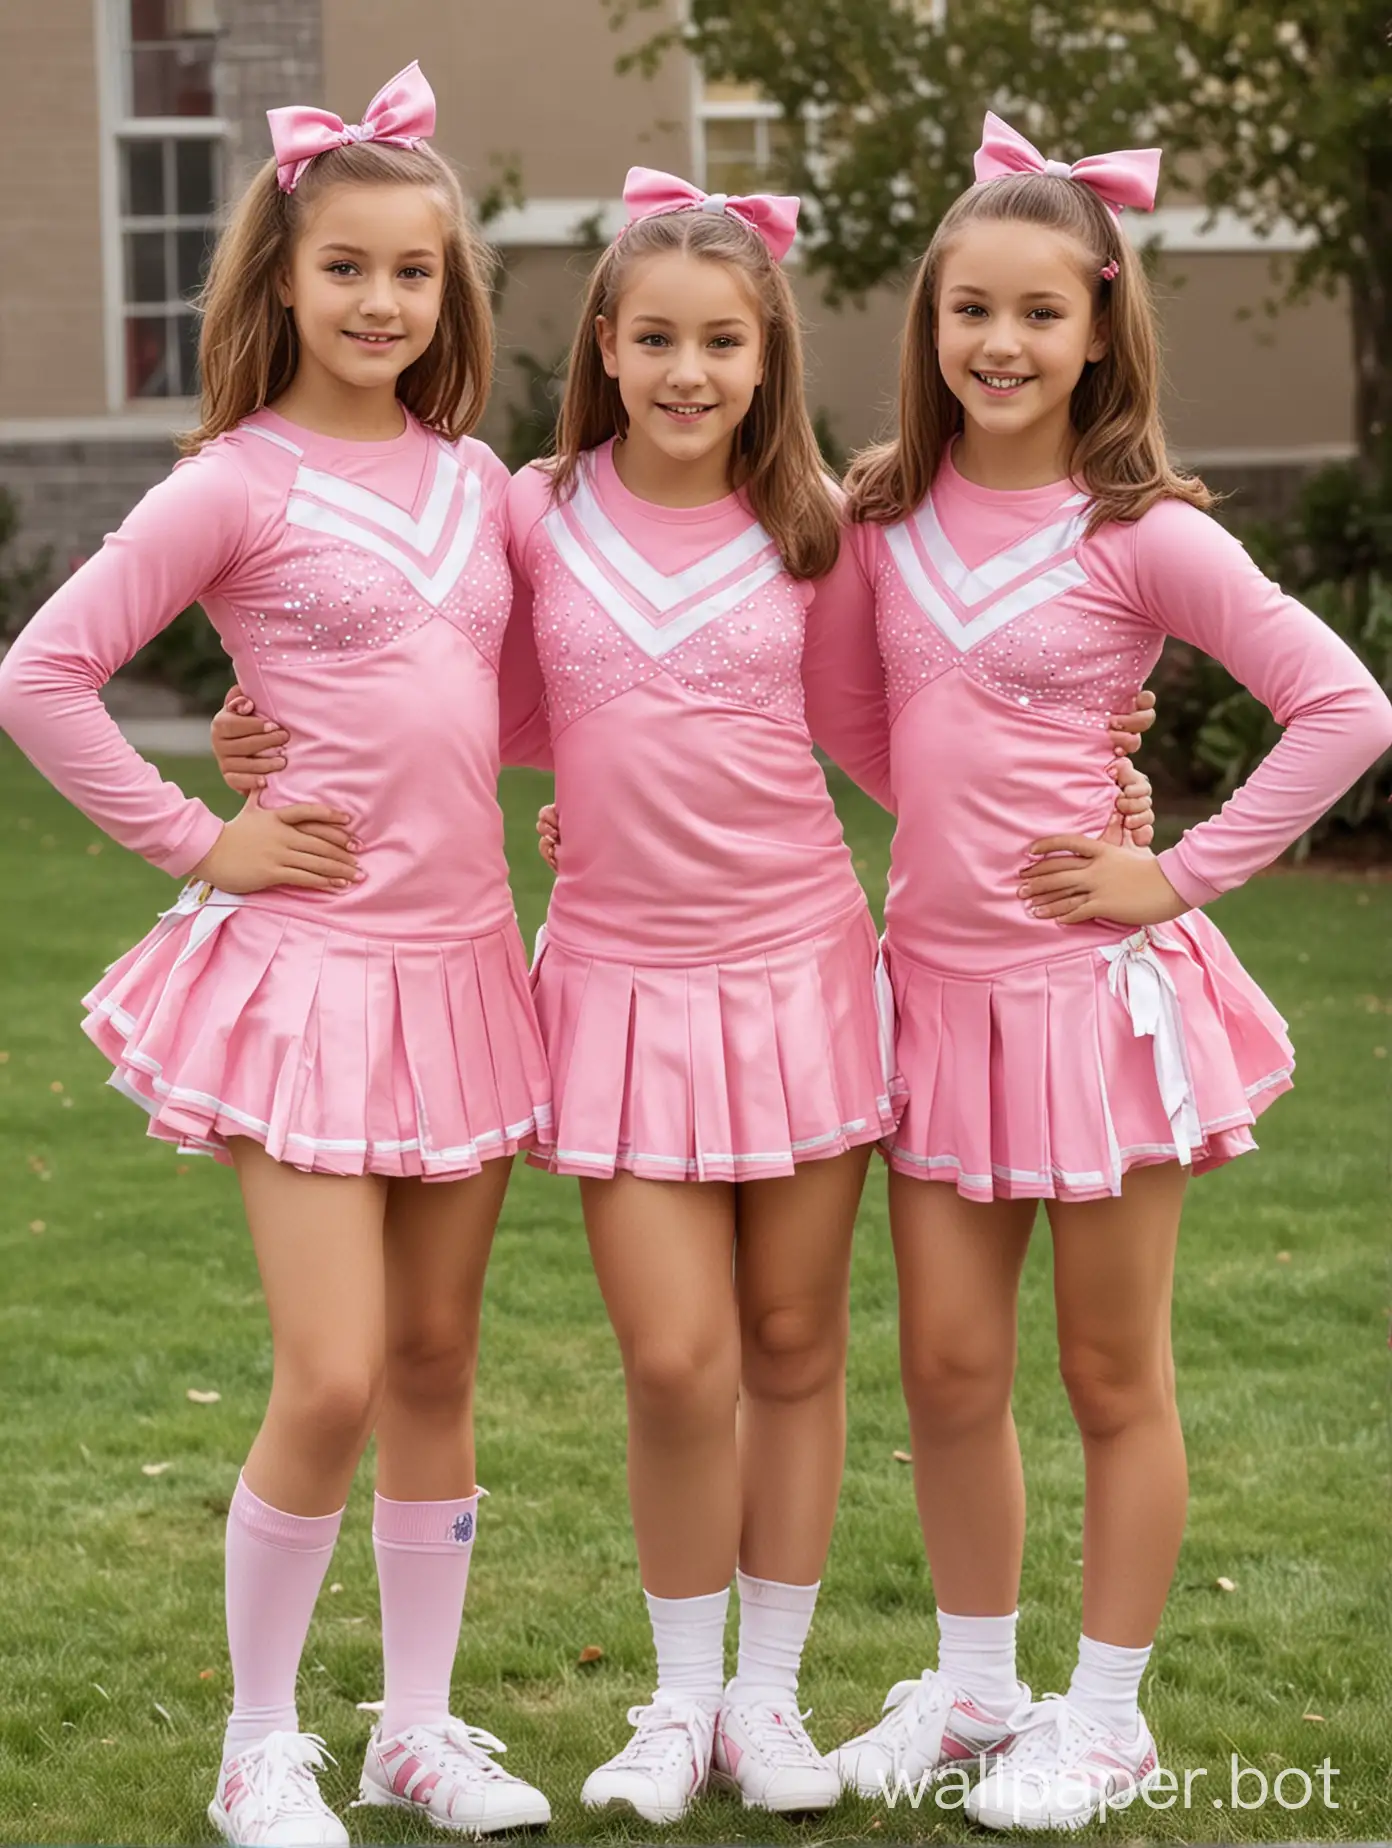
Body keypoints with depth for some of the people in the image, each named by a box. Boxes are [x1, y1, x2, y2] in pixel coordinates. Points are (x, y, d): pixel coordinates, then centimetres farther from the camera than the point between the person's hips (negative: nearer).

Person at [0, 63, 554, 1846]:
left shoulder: (475, 478, 10)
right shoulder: (238, 485, -8)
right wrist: (195, 841, -9)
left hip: (463, 959, 6)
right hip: (306, 961, -5)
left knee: (436, 1363, 11)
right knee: (332, 1380, -9)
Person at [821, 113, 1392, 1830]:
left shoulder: (1142, 534, -11)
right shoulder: (884, 513, 4)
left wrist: (1184, 874, -13)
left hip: (1094, 985, -4)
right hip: (938, 980, 5)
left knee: (1112, 1378, 7)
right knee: (949, 1365, 10)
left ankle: (1103, 1719, 19)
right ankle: (969, 1689, 26)